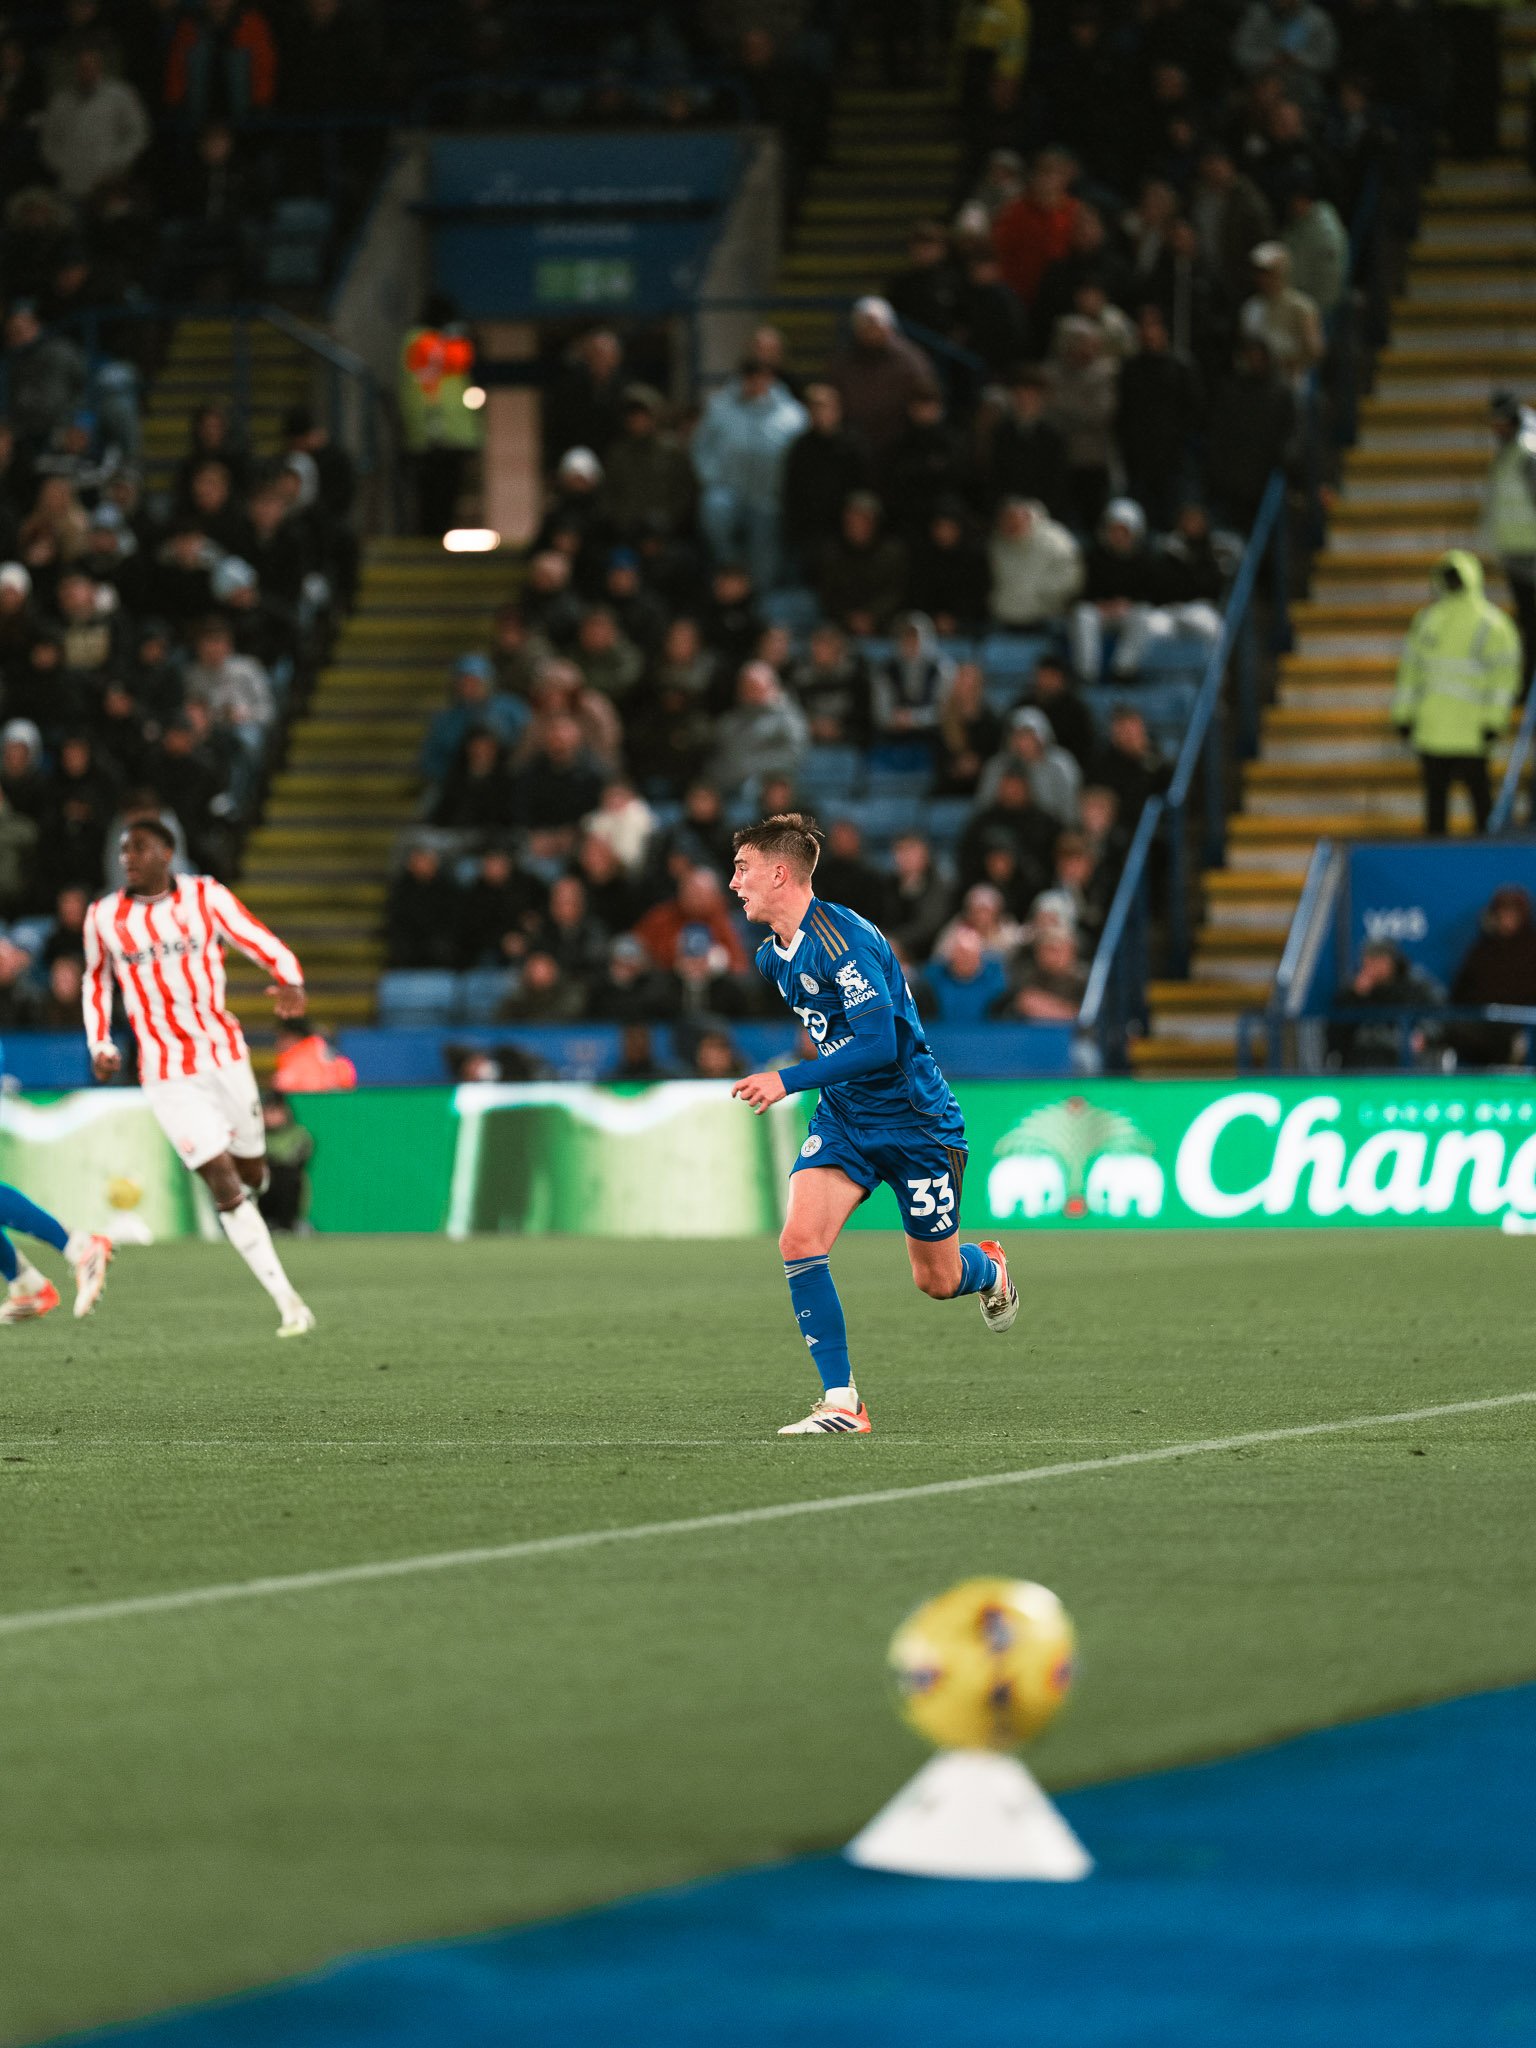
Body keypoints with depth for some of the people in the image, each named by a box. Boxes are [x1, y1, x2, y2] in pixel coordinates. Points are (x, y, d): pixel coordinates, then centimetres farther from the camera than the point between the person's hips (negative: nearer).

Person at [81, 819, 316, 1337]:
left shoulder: (206, 897, -5)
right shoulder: (104, 918, -1)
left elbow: (268, 949, -6)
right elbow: (96, 982, 16)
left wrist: (292, 986, -27)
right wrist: (99, 1046, 3)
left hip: (225, 1055, 1)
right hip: (167, 1075, -1)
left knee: (251, 1174, 9)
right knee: (224, 1185, -11)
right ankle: (288, 1303, -11)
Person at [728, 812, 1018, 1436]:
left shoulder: (845, 941, -24)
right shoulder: (773, 955, 3)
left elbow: (879, 1044, -29)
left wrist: (788, 1080, -31)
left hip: (916, 1121, -7)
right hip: (842, 1119, 7)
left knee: (938, 1281, 6)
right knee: (800, 1239, -17)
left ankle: (989, 1270, 45)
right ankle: (841, 1403, -13)